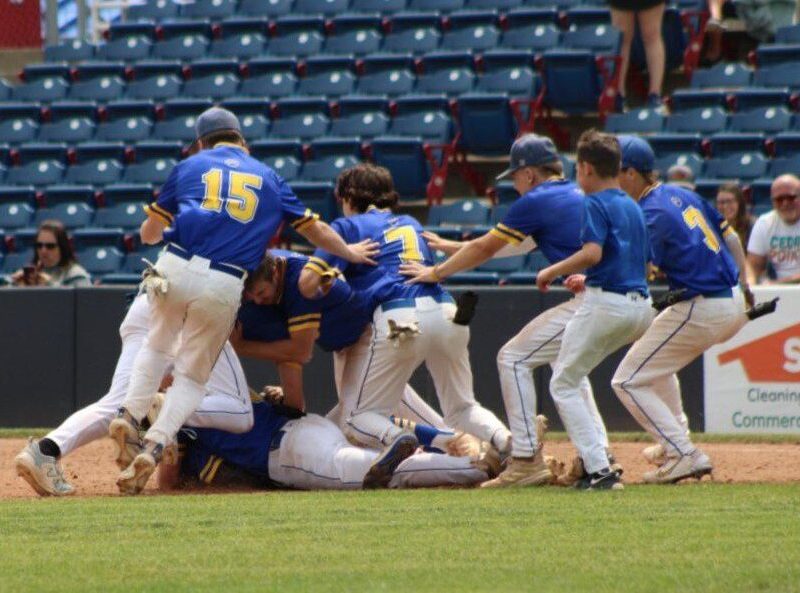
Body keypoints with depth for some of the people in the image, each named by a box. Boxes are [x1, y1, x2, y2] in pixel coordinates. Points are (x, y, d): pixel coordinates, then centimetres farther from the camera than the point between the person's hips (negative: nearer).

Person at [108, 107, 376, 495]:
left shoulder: (190, 167, 17)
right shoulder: (269, 177, 20)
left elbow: (148, 233, 19)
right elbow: (313, 228, 25)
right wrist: (350, 253, 43)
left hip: (174, 270, 0)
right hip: (224, 285, 0)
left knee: (157, 345, 27)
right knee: (193, 375, 12)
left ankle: (130, 417, 8)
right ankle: (153, 447, -6)